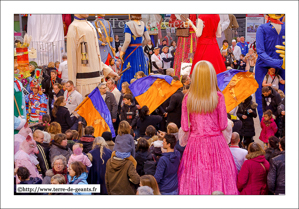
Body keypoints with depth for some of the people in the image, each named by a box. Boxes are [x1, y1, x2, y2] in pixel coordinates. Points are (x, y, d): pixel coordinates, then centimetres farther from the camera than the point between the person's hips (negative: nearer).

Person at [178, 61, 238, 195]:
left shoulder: (187, 99, -5)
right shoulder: (218, 97, -8)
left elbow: (185, 127, -2)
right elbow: (223, 125, -5)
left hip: (195, 143, 1)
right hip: (216, 143, -1)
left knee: (195, 180, 7)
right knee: (217, 176, 5)